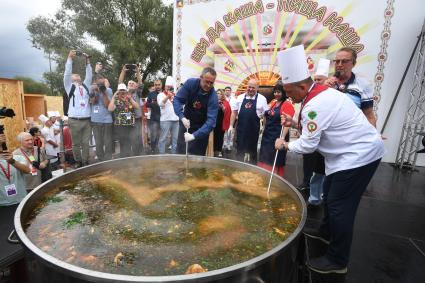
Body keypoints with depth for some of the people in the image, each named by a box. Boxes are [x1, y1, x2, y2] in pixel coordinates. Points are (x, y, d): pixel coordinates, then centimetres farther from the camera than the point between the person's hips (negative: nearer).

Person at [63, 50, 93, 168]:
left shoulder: (85, 86, 19)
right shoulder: (70, 86, 10)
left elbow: (89, 75, 14)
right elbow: (67, 73, 1)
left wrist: (87, 61, 13)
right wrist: (70, 58, -1)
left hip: (87, 120, 2)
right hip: (74, 120, -2)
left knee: (86, 143, 5)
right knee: (76, 143, 4)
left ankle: (85, 162, 13)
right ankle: (78, 162, 15)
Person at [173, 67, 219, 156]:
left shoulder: (213, 97, -24)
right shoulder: (190, 83, -17)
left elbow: (211, 120, -31)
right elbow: (177, 100, -14)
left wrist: (194, 135, -40)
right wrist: (182, 117, -29)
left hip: (201, 128, -2)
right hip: (186, 122, 3)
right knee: (180, 152, 15)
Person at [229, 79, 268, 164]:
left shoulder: (262, 99, 0)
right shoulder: (240, 97, 5)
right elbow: (234, 112, 8)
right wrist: (231, 126, 3)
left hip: (253, 129, -1)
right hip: (241, 128, 2)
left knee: (252, 149, 11)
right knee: (240, 149, 10)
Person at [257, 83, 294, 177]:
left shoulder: (287, 105, -12)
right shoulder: (273, 102, 11)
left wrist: (282, 138, -31)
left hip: (277, 137, -7)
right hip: (267, 135, 8)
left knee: (275, 162, 5)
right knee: (264, 160, 16)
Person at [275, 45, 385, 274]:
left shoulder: (316, 105, -27)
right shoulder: (320, 93, 5)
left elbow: (307, 145, -22)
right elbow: (319, 125, 15)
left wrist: (284, 145, -6)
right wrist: (294, 123, 4)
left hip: (360, 154, -11)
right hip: (354, 151, 11)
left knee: (340, 206, -5)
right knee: (329, 194, 20)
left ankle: (337, 261, 10)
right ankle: (327, 232, 41)